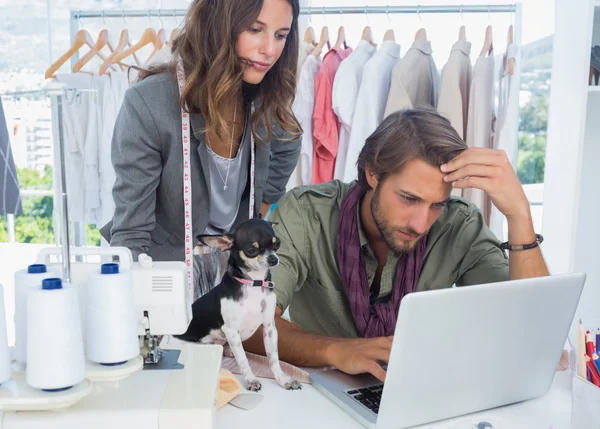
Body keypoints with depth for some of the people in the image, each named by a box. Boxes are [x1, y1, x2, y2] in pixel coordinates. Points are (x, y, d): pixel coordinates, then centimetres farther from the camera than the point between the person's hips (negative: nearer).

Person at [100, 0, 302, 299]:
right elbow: (131, 234, -24)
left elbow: (286, 148, 14)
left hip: (231, 267, 4)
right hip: (160, 269, -4)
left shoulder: (268, 104, -11)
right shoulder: (148, 104, -26)